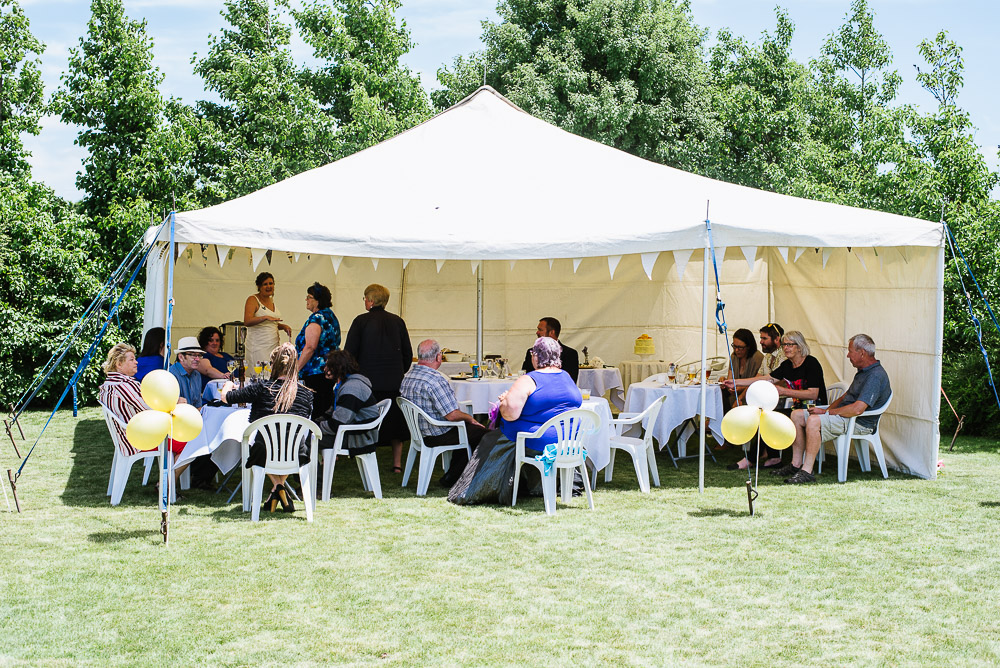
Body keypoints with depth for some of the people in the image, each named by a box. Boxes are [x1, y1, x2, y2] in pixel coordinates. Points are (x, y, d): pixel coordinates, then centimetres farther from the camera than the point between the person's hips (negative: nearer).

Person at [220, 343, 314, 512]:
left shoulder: (260, 388, -7)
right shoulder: (306, 393, -2)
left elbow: (225, 397, 2)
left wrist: (228, 386, 26)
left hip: (265, 456, -1)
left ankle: (277, 486, 15)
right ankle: (280, 489, 24)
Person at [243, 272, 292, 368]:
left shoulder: (271, 300, 17)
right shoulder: (252, 300, -5)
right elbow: (247, 322, -20)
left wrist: (283, 326, 9)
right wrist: (265, 317, -32)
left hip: (273, 345, 7)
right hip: (258, 347, -7)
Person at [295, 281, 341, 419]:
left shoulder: (316, 318, -14)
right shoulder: (331, 316, 16)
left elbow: (310, 347, -22)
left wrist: (296, 369, -15)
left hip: (316, 372, -10)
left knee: (314, 412, -8)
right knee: (326, 409, 11)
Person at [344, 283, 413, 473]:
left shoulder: (361, 321, -6)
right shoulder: (398, 322, 4)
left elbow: (349, 352, -6)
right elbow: (408, 354, 8)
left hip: (369, 381, -3)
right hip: (395, 383, 3)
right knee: (395, 420, 11)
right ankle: (397, 463, 13)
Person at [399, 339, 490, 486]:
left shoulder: (407, 376, 3)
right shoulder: (435, 380, -27)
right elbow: (452, 415, -27)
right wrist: (469, 417, -6)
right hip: (436, 436, -9)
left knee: (467, 427, 25)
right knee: (481, 432, 3)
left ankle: (452, 476, 26)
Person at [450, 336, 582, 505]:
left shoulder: (528, 381, -16)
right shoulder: (568, 378, 5)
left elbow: (509, 414, -22)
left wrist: (504, 401, 3)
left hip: (537, 443, -7)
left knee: (491, 441, 17)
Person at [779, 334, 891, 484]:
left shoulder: (876, 376, -19)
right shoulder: (863, 372, 15)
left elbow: (857, 409, -28)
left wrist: (826, 412, -19)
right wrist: (827, 410, 5)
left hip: (859, 423, -11)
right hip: (844, 416, 11)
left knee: (814, 420, -32)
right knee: (797, 415, 3)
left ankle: (807, 471, -29)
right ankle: (796, 465, 2)